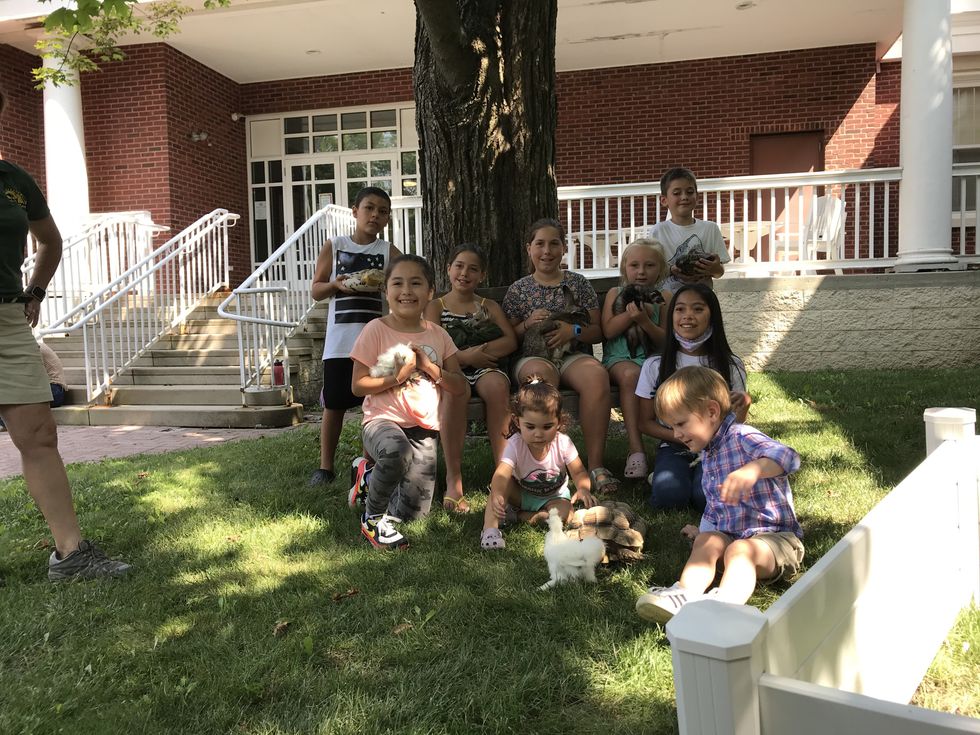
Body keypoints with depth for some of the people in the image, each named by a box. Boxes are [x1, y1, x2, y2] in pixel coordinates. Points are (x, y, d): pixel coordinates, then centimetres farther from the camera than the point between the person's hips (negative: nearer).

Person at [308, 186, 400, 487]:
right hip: (340, 338, 0)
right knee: (333, 404, 5)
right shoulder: (333, 247, 6)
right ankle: (325, 467, 16)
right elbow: (316, 290, 6)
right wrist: (335, 285, -13)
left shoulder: (389, 251, 6)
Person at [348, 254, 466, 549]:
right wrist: (396, 376, -19)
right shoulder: (376, 330, -6)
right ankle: (372, 517, -13)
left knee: (414, 512, 7)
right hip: (383, 420, -5)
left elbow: (460, 387, 5)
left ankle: (371, 482, 38)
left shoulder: (438, 334, 6)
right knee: (396, 451, -42)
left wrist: (430, 367, -10)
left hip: (424, 428, 5)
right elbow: (357, 386, -7)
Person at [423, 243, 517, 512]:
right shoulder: (436, 306, 16)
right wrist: (465, 356, -16)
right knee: (454, 389, -39)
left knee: (497, 385, -36)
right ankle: (453, 479, -35)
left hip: (486, 368, 2)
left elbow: (510, 341, 6)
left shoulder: (489, 306, 21)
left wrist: (479, 351, -10)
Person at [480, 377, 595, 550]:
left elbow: (579, 473, -16)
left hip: (553, 496, 1)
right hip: (520, 494, -1)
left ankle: (518, 515, -18)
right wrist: (497, 496, -63)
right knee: (502, 485, -31)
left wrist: (583, 489, -41)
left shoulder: (563, 443, -23)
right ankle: (490, 528, -34)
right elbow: (501, 474, -41)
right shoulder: (515, 445, -27)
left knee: (565, 513, -29)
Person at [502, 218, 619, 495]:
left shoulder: (578, 283, 14)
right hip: (532, 357, -1)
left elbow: (597, 332, 12)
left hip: (573, 356, 1)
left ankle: (596, 465, -30)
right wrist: (528, 324, -8)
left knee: (597, 375, -34)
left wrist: (574, 331, -9)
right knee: (542, 374, -39)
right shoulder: (518, 289, 13)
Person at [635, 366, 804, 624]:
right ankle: (686, 593, -44)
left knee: (739, 549, -34)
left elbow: (787, 456, -36)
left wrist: (752, 470, -54)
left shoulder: (742, 437, -14)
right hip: (729, 532, 8)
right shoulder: (708, 454, 15)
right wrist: (706, 531, 16)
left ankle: (724, 605, -58)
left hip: (776, 537, -7)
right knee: (705, 541, -20)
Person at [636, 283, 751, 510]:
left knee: (708, 496, -30)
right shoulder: (655, 366, 2)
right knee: (669, 494, -30)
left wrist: (742, 407, -18)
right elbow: (646, 423, 4)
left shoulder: (731, 366, 3)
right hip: (673, 449, 0)